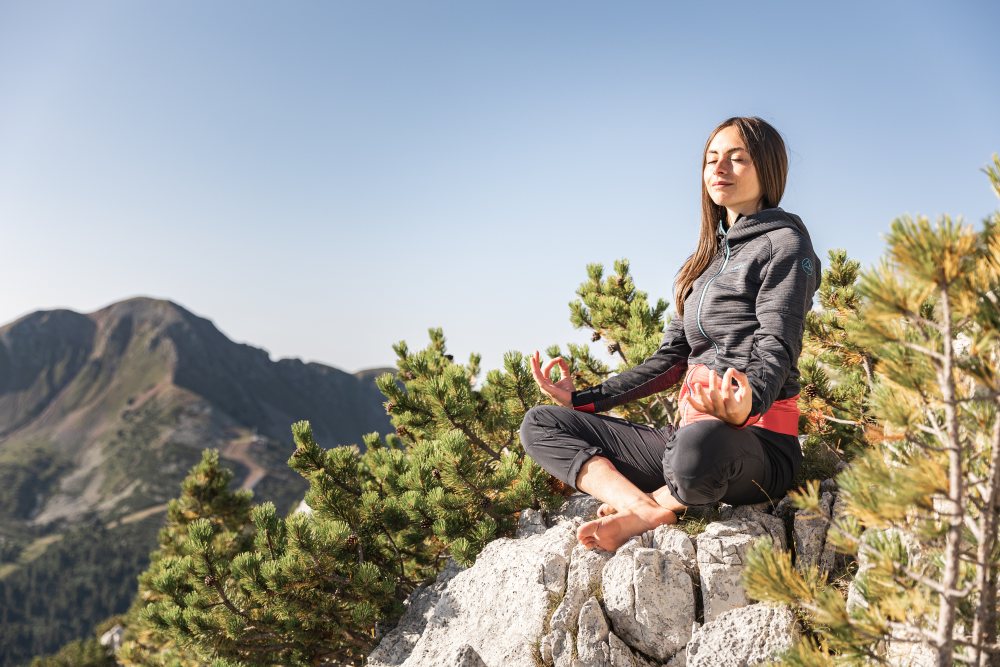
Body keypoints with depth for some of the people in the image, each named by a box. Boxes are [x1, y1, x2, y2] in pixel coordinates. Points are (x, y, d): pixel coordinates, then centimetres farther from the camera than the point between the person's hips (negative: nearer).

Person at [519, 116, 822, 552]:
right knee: (540, 425, -1)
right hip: (688, 431, 8)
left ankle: (650, 504, -10)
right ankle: (646, 509, -23)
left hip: (757, 443, -7)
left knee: (699, 443, -44)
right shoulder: (708, 259, 21)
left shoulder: (784, 242, 0)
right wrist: (581, 400, 11)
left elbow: (778, 352, -13)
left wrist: (745, 406, -37)